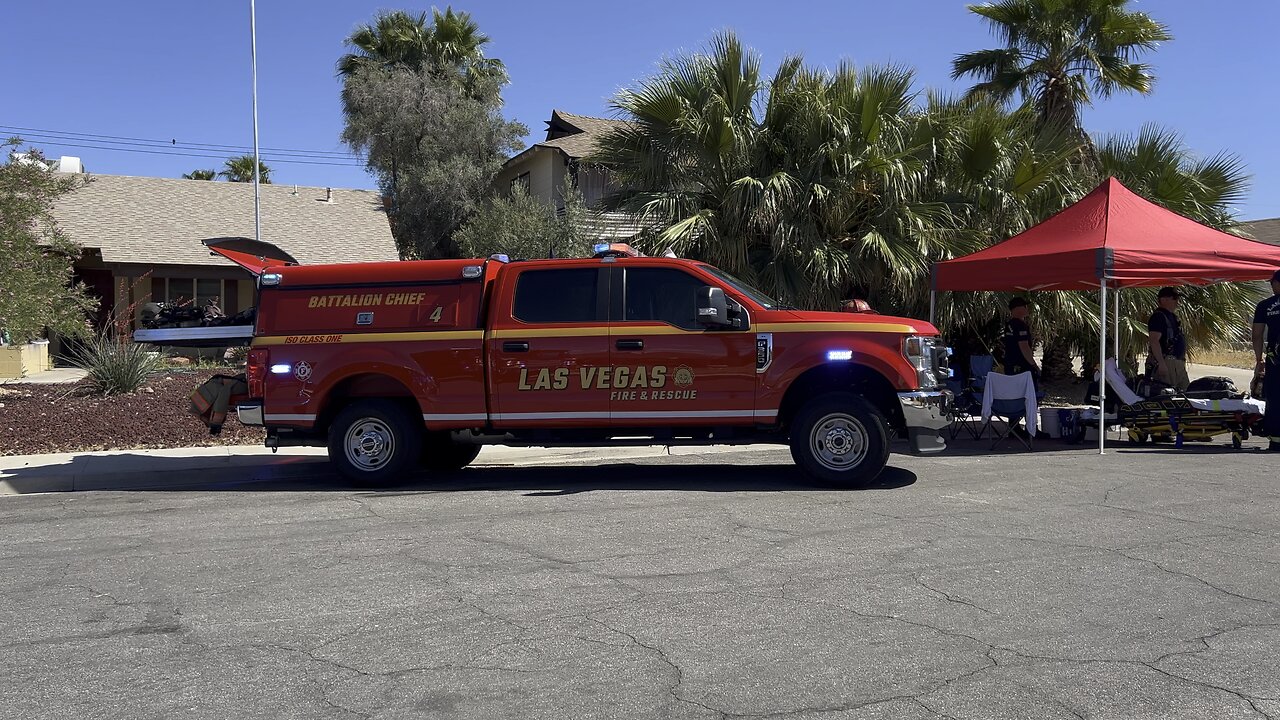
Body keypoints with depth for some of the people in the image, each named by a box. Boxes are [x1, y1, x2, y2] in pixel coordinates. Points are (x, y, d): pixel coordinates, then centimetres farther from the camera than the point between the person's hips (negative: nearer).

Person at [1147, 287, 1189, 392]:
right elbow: (1153, 341, -22)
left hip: (1178, 362, 11)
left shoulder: (1172, 317, 21)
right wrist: (1161, 363, -27)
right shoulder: (1158, 317, -12)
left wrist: (1183, 362, 26)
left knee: (1186, 391, 12)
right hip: (1166, 362, -11)